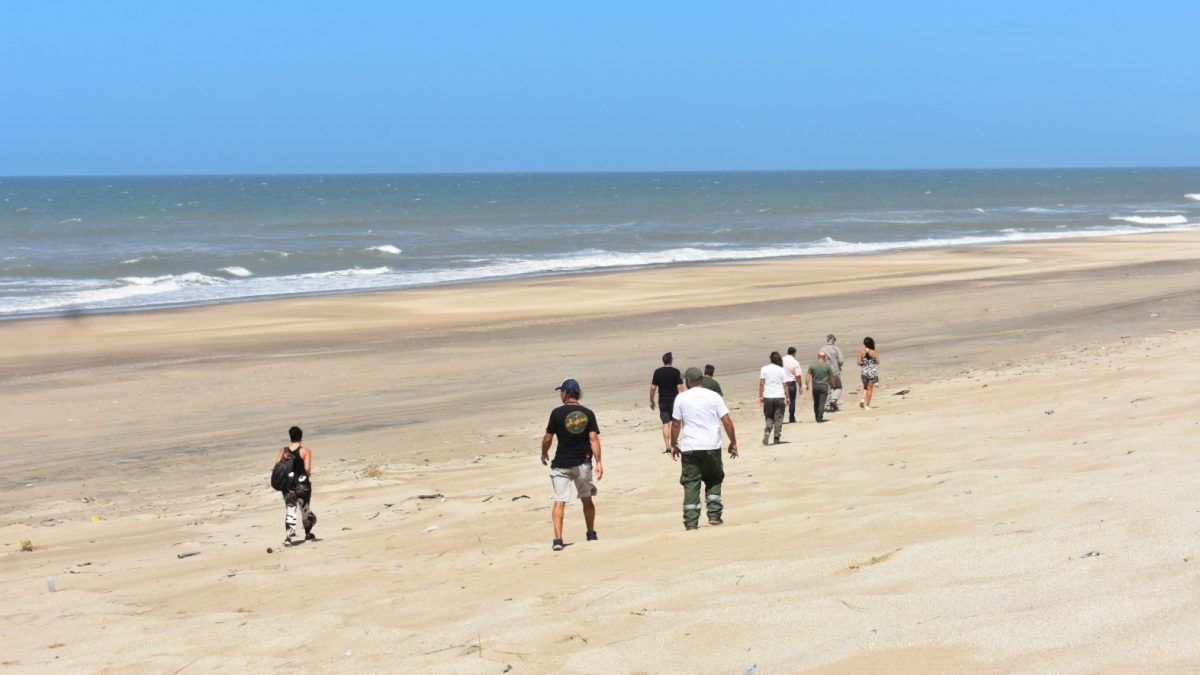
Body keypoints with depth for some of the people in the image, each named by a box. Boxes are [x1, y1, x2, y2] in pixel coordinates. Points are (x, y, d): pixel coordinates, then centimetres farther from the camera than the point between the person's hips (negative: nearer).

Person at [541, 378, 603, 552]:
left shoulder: (557, 413, -8)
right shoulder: (588, 414, -1)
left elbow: (547, 438, -4)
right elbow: (594, 439, -8)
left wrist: (544, 454, 14)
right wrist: (598, 462, -9)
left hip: (561, 464, -3)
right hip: (583, 463, 3)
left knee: (559, 502, -4)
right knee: (587, 499, 20)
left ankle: (558, 539, -14)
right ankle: (591, 534, 29)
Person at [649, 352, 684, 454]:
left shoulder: (657, 372, 0)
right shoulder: (675, 372, -7)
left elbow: (653, 388, 1)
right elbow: (680, 387, -11)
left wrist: (651, 401, 12)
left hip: (663, 401, 2)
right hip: (674, 400, -2)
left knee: (665, 423, 3)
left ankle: (667, 446, -3)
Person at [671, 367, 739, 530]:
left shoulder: (681, 398, 0)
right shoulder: (714, 396, 1)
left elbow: (675, 424, 1)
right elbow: (727, 422, -3)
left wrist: (674, 445, 13)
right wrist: (733, 443, 6)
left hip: (689, 447, -1)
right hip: (712, 446, 1)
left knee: (691, 483, 4)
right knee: (713, 480, 18)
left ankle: (691, 521, 0)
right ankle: (714, 515, 10)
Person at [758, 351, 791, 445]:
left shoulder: (764, 369, 2)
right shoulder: (782, 370, 0)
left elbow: (761, 383, -1)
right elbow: (785, 385, 0)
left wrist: (760, 396, 3)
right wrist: (787, 397, 7)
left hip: (768, 397, 1)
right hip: (779, 396, -1)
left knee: (769, 417, 12)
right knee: (778, 418, 8)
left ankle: (767, 432, -12)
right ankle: (776, 438, 8)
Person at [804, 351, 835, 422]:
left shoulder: (812, 366, -2)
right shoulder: (827, 366, -6)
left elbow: (808, 376, -3)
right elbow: (831, 376, 2)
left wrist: (807, 385, 5)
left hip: (815, 386, 2)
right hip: (824, 385, -2)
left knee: (816, 403, 15)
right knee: (822, 403, -2)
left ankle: (817, 416, 26)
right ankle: (820, 417, -8)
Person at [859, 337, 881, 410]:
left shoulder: (861, 352, -5)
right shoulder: (875, 352, -8)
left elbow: (859, 363, -7)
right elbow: (877, 362, -3)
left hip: (864, 371, 2)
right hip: (873, 371, -2)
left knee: (865, 387, 21)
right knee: (870, 388, 6)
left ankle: (863, 399, -1)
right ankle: (867, 405, 7)